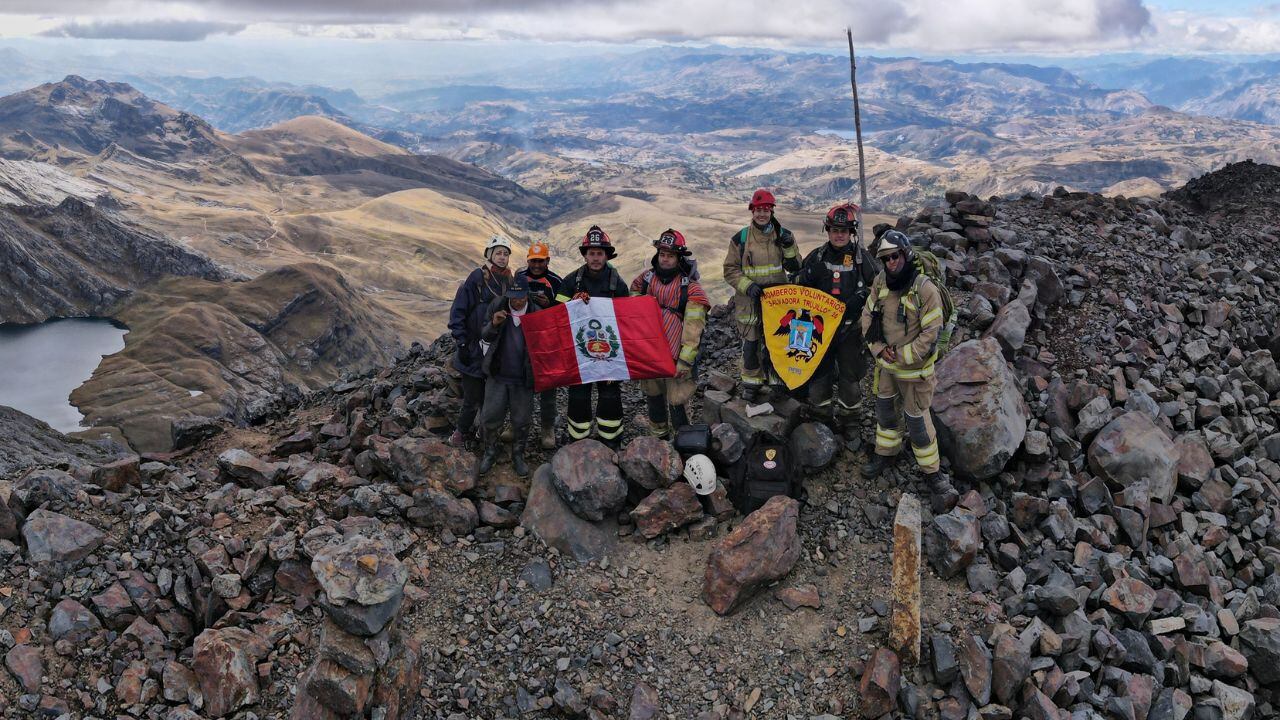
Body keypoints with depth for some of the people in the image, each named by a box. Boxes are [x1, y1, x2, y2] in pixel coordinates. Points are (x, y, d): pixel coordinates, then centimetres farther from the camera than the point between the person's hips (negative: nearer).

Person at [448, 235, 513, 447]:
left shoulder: (509, 281, 8)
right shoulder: (477, 277, -9)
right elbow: (458, 311, -9)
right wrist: (461, 343, -13)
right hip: (474, 350, -5)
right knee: (473, 398, -1)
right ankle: (461, 432, 20)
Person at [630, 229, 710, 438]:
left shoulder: (690, 287, -9)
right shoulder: (646, 279, 5)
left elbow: (693, 327, -13)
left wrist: (685, 360, -18)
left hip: (676, 356, -5)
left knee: (677, 402, -5)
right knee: (653, 395, 19)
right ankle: (658, 435, 38)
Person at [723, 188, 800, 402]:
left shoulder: (783, 235, 2)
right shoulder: (740, 238, -3)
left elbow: (795, 268, 4)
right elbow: (730, 270, -1)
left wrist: (788, 247, -13)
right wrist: (748, 286, -15)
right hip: (749, 302, -1)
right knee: (750, 345, 5)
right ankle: (751, 383, 21)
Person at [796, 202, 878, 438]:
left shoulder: (862, 257, -2)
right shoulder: (816, 257, 2)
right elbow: (800, 287, 12)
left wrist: (860, 297, -12)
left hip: (851, 327, -1)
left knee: (850, 375, 9)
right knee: (818, 372, 7)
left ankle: (848, 418, 27)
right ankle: (821, 416, 24)